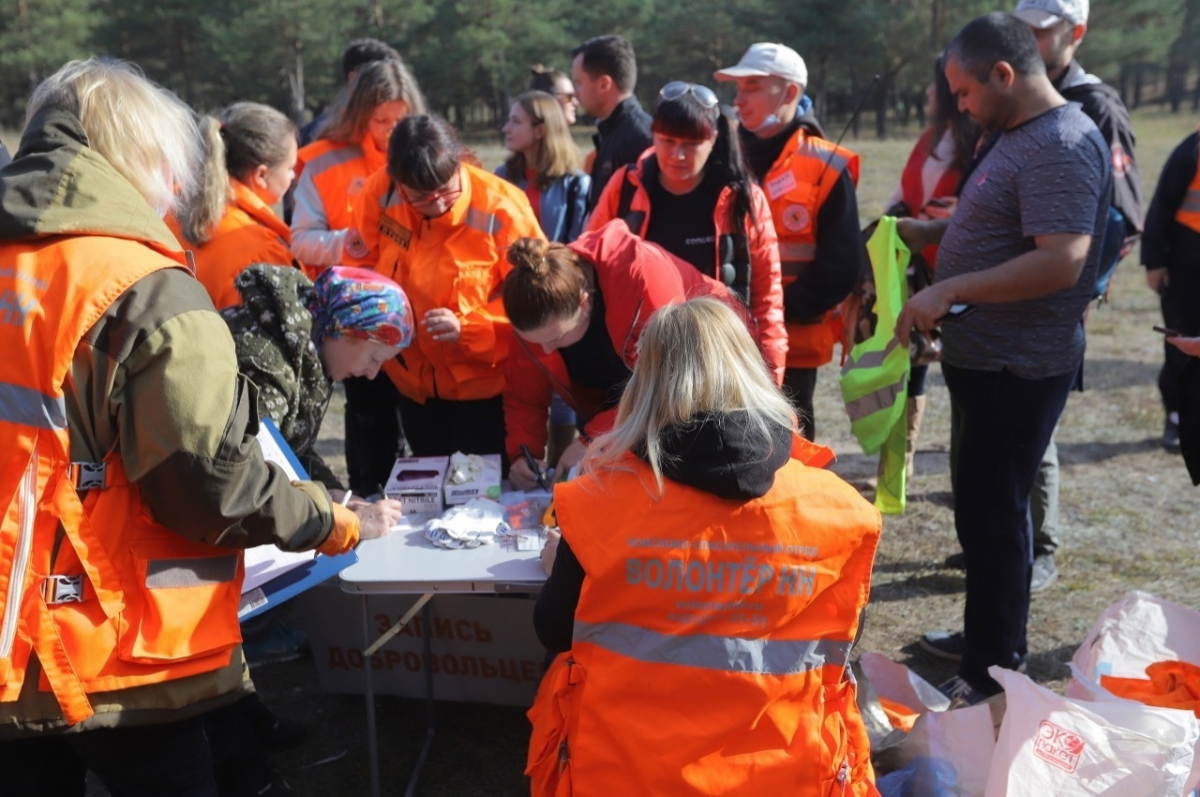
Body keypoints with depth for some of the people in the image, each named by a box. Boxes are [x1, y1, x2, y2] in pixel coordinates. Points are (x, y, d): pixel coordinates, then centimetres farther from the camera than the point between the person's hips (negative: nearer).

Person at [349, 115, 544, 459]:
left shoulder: (501, 208, -22)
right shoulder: (380, 192, -12)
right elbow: (361, 269, 4)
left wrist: (467, 327, -27)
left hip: (485, 382, -4)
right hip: (414, 380, 4)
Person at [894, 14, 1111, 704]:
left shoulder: (1062, 147, -19)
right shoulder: (1018, 136, 13)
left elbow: (1061, 260, -29)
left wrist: (950, 291, -27)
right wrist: (926, 231, 10)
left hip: (1018, 368, -10)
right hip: (985, 357, 10)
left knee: (992, 515, -1)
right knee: (983, 506, 20)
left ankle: (995, 674, 13)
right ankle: (988, 634, 36)